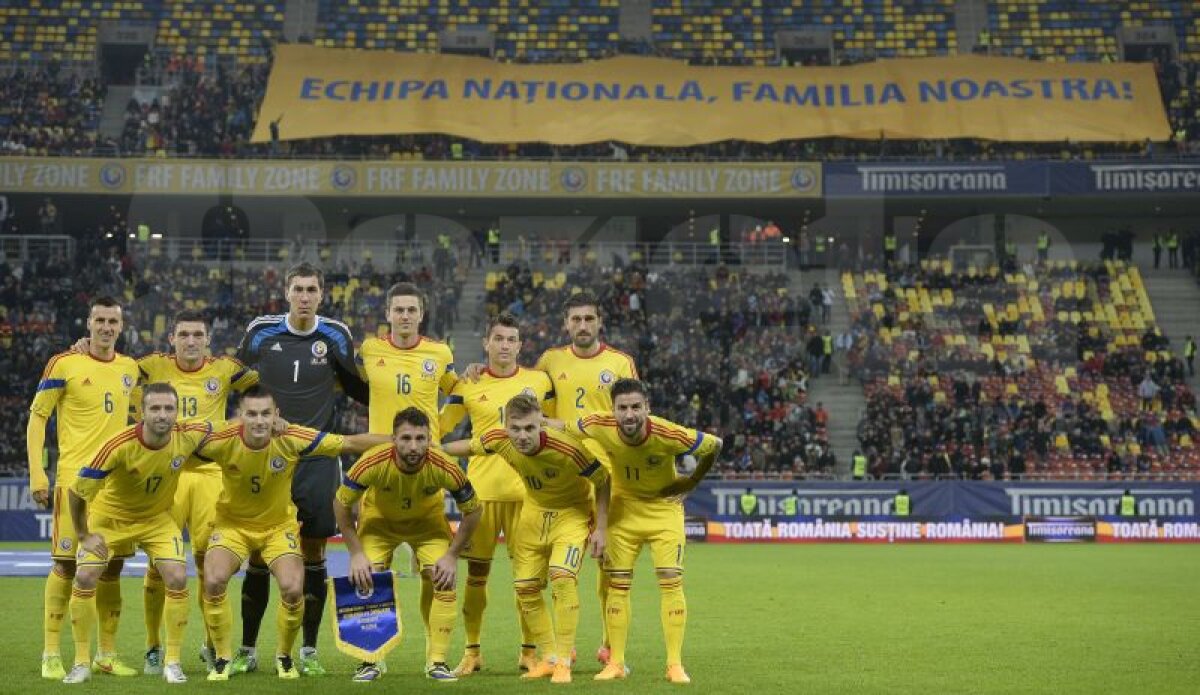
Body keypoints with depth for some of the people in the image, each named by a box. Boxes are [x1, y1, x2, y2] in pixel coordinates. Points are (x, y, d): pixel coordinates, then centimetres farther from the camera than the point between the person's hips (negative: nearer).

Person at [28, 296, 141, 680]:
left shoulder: (130, 367, 11)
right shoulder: (64, 364, -4)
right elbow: (37, 416, -3)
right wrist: (37, 474, -10)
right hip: (74, 479, -5)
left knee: (112, 565, 7)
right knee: (66, 563, -5)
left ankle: (106, 653, 17)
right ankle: (51, 655, 3)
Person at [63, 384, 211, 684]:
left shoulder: (189, 436, -24)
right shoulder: (119, 446, -32)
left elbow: (214, 428, 4)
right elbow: (77, 490, -20)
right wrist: (83, 535, -13)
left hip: (158, 518, 2)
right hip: (110, 515, -2)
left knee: (177, 579, -15)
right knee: (84, 577, -14)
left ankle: (172, 662, 0)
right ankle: (82, 663, 3)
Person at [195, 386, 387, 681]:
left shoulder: (292, 439, -23)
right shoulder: (223, 440, -24)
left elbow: (350, 443, -16)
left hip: (279, 524, 0)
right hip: (232, 523, 0)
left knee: (293, 588, -19)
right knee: (213, 581, -23)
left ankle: (284, 657, 12)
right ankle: (223, 659, 1)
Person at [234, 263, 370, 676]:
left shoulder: (336, 336, 0)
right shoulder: (261, 332, -1)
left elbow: (356, 387, 13)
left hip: (317, 459, 0)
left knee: (313, 553, 3)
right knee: (258, 553, 1)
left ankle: (309, 651, 14)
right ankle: (247, 649, 14)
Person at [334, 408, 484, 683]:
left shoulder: (444, 467, -34)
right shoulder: (373, 463, -36)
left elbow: (473, 510, -16)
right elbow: (341, 504, -19)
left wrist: (452, 555, -19)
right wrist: (356, 553, -21)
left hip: (428, 520, 0)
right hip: (379, 518, 0)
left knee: (443, 582, -11)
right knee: (366, 581, -11)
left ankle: (437, 662, 2)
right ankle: (369, 660, 5)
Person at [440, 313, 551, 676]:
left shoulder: (540, 381, 6)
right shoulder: (469, 386, 3)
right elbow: (438, 427, 10)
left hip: (526, 492, 0)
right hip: (481, 491, 0)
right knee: (476, 573, 3)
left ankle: (529, 651, 13)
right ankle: (472, 651, 15)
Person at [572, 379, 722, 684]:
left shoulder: (669, 435, -31)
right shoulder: (599, 427, -26)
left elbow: (715, 445, -13)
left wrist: (691, 483, -8)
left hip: (664, 507, -2)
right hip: (623, 507, 2)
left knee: (671, 581, -8)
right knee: (618, 583, 1)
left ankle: (675, 664, 0)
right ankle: (616, 663, 10)